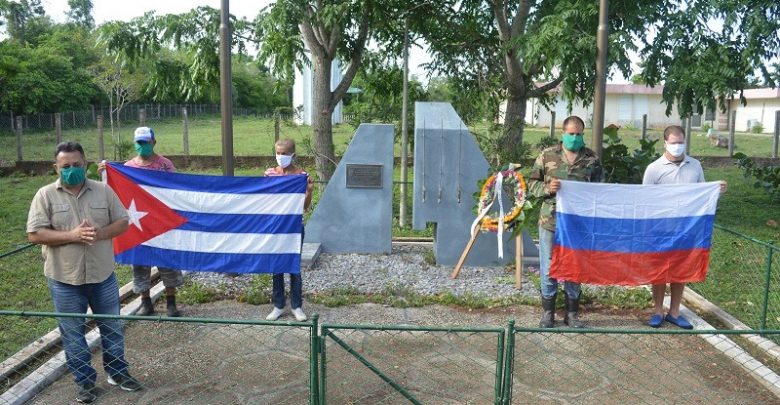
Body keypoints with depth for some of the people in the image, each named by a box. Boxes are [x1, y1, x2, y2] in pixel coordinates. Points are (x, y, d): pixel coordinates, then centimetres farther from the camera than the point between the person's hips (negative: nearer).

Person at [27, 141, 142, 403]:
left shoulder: (103, 191, 0)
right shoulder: (45, 195, -6)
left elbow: (122, 222, 2)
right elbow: (34, 234, -10)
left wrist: (100, 233, -18)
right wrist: (71, 235, -23)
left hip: (103, 275, 2)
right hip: (64, 279, -2)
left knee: (112, 327, 13)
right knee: (73, 333, 10)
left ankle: (118, 372, 31)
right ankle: (84, 381, 25)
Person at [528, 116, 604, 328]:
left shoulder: (592, 159, 4)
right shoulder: (547, 155, 1)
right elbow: (532, 182, 4)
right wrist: (546, 188, -15)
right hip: (550, 221, -1)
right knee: (549, 267, 6)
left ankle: (572, 313, 24)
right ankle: (548, 312, 20)